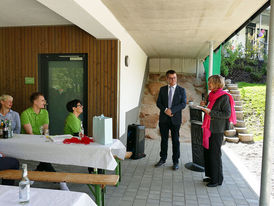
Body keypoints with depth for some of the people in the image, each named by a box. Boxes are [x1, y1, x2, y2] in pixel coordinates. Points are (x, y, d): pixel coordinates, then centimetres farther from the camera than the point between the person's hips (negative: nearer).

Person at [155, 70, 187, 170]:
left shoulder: (181, 90, 1)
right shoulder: (162, 89, 8)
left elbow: (183, 104, -8)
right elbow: (158, 103, 4)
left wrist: (172, 110, -18)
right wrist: (165, 110, -14)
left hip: (175, 119, -2)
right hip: (164, 118, 2)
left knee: (175, 141, 5)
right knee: (164, 139, 12)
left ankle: (175, 162, 17)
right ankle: (163, 159, 26)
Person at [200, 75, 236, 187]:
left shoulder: (224, 97, -13)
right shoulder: (211, 95, 12)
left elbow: (227, 114, -16)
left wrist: (210, 112, -21)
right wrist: (205, 105, 2)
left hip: (217, 130, -8)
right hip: (209, 128, 8)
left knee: (215, 154, -2)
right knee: (207, 152, 13)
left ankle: (217, 180, 13)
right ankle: (211, 176, 28)